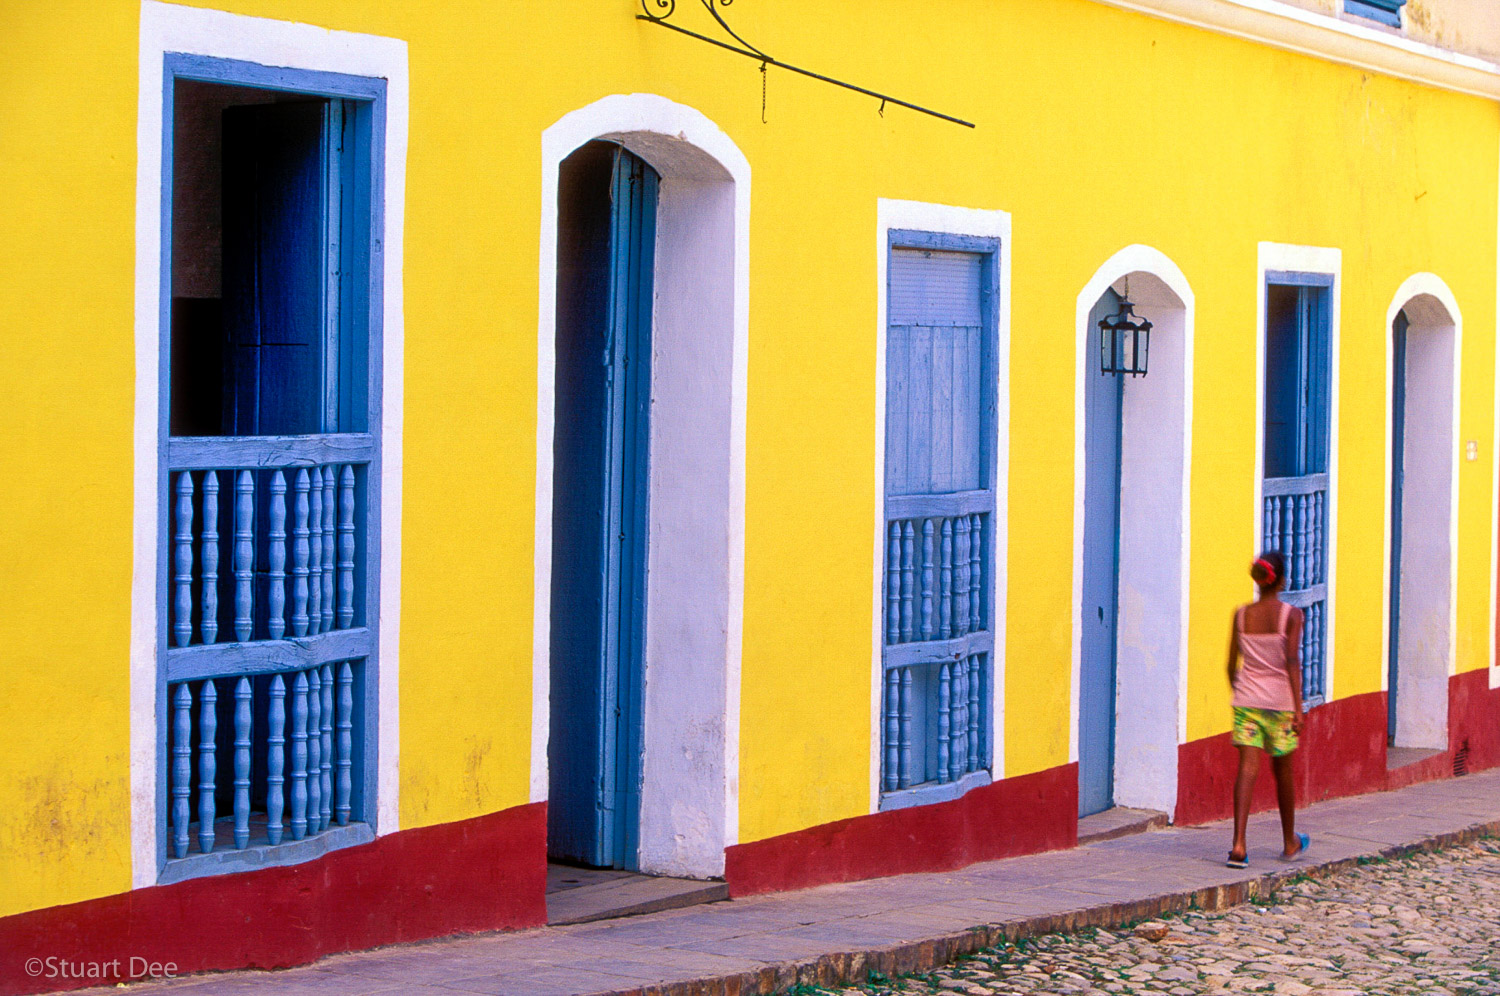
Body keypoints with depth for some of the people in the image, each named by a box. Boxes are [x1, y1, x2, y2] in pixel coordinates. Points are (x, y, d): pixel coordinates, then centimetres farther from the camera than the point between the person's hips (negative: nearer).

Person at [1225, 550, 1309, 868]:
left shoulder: (1241, 615, 3)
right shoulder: (1291, 615, -6)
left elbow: (1233, 663, 6)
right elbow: (1292, 662, -13)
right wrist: (1298, 707, -11)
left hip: (1246, 699, 2)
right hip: (1279, 699, -2)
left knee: (1247, 769, -4)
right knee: (1283, 772, 13)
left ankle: (1239, 845, -19)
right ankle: (1290, 842, 30)